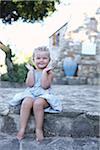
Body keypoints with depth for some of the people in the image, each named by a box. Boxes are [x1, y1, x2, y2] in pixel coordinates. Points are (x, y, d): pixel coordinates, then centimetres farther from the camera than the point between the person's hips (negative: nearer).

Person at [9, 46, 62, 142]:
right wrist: (31, 71, -4)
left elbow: (44, 85, -13)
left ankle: (39, 129, -22)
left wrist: (44, 71, -13)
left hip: (44, 95, -2)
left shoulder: (49, 72, 3)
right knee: (26, 103, -31)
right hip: (31, 94, 3)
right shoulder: (31, 72, 13)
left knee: (38, 103, -36)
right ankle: (22, 129, -28)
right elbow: (30, 84, -5)